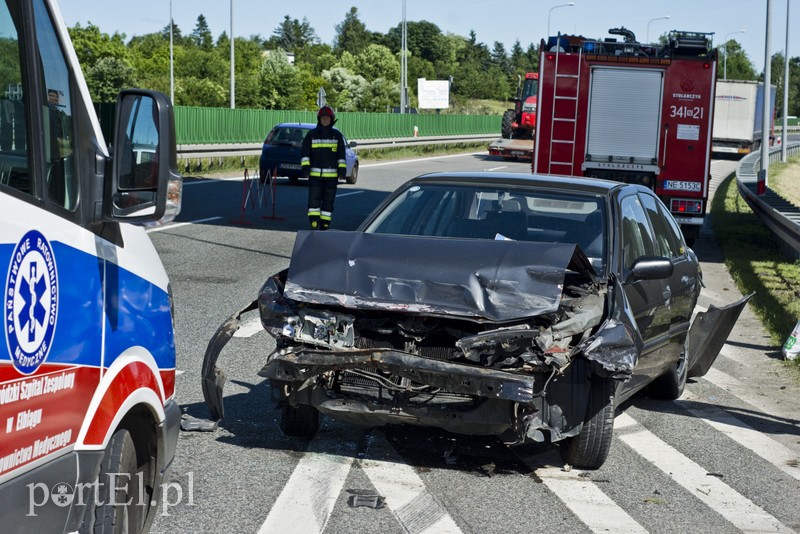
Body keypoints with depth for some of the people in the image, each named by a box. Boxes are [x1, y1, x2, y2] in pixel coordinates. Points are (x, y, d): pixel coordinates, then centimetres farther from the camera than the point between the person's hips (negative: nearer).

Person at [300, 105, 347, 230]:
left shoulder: (337, 135, 8)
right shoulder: (311, 135, 6)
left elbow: (341, 154, 10)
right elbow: (305, 153, 4)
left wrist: (342, 169, 2)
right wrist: (305, 167, -7)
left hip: (331, 175, 1)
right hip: (315, 174, -1)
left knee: (328, 201, 4)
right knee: (314, 199, -11)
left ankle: (325, 225, 11)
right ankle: (314, 225, -12)